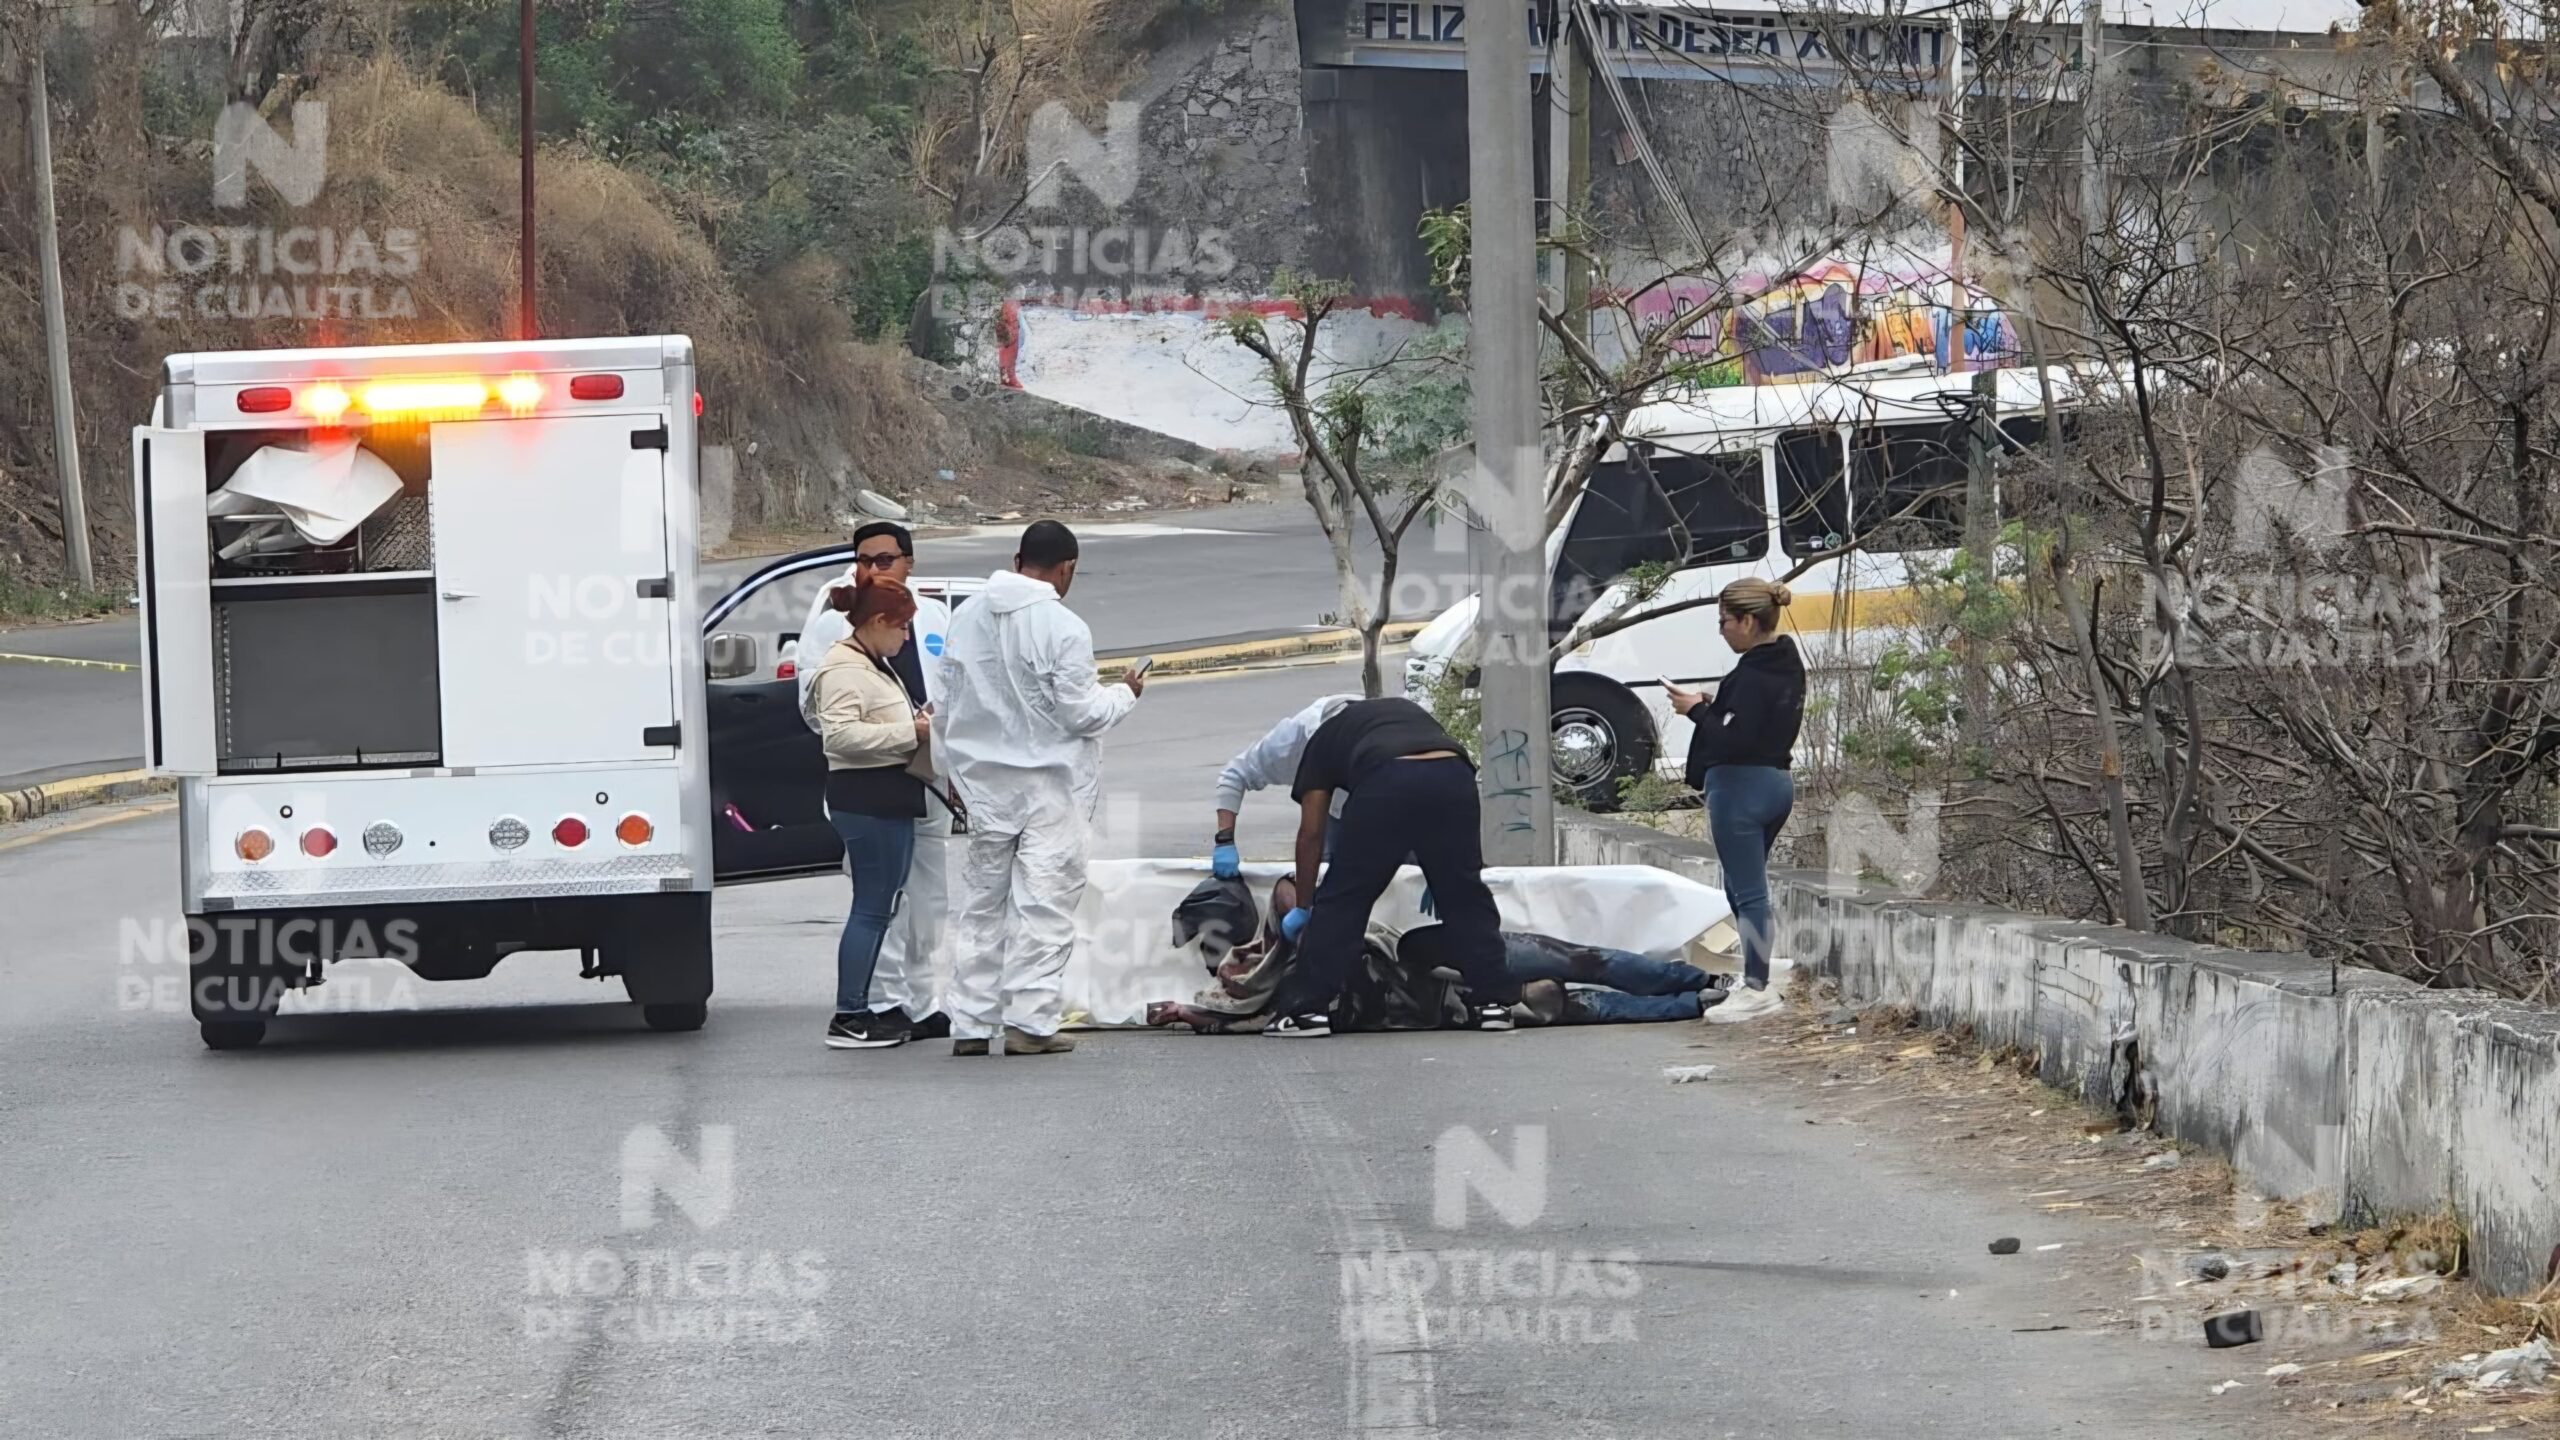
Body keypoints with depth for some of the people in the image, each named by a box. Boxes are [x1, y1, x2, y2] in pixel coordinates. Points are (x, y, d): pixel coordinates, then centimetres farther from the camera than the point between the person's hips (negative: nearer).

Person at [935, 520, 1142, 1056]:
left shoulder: (967, 619, 4)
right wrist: (1124, 694, 5)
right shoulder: (1062, 627, -16)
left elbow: (946, 708, 10)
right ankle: (1030, 1022, -5)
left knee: (982, 903, 12)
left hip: (984, 786, 6)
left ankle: (969, 1025, 12)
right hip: (1049, 787, -6)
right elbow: (1081, 713, -14)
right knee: (1043, 904, -2)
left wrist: (959, 770, 23)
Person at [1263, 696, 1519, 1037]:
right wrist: (1439, 871, 49)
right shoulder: (1411, 714, 43)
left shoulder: (1325, 737, 33)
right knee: (1465, 895, 17)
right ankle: (1494, 1002, 16)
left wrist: (1303, 908, 35)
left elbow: (1311, 833, 28)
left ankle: (1307, 1009, 7)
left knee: (1342, 901, 8)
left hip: (1386, 784, -3)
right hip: (1453, 775, 3)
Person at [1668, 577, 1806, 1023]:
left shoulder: (1752, 675, -20)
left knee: (1747, 891, -3)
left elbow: (1735, 741, -25)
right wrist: (1713, 708, 8)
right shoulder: (1788, 665, 10)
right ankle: (1755, 978, 24)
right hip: (1779, 781, 10)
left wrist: (1697, 711, -12)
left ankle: (1756, 989, 0)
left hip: (1741, 786, -10)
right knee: (1743, 887, 20)